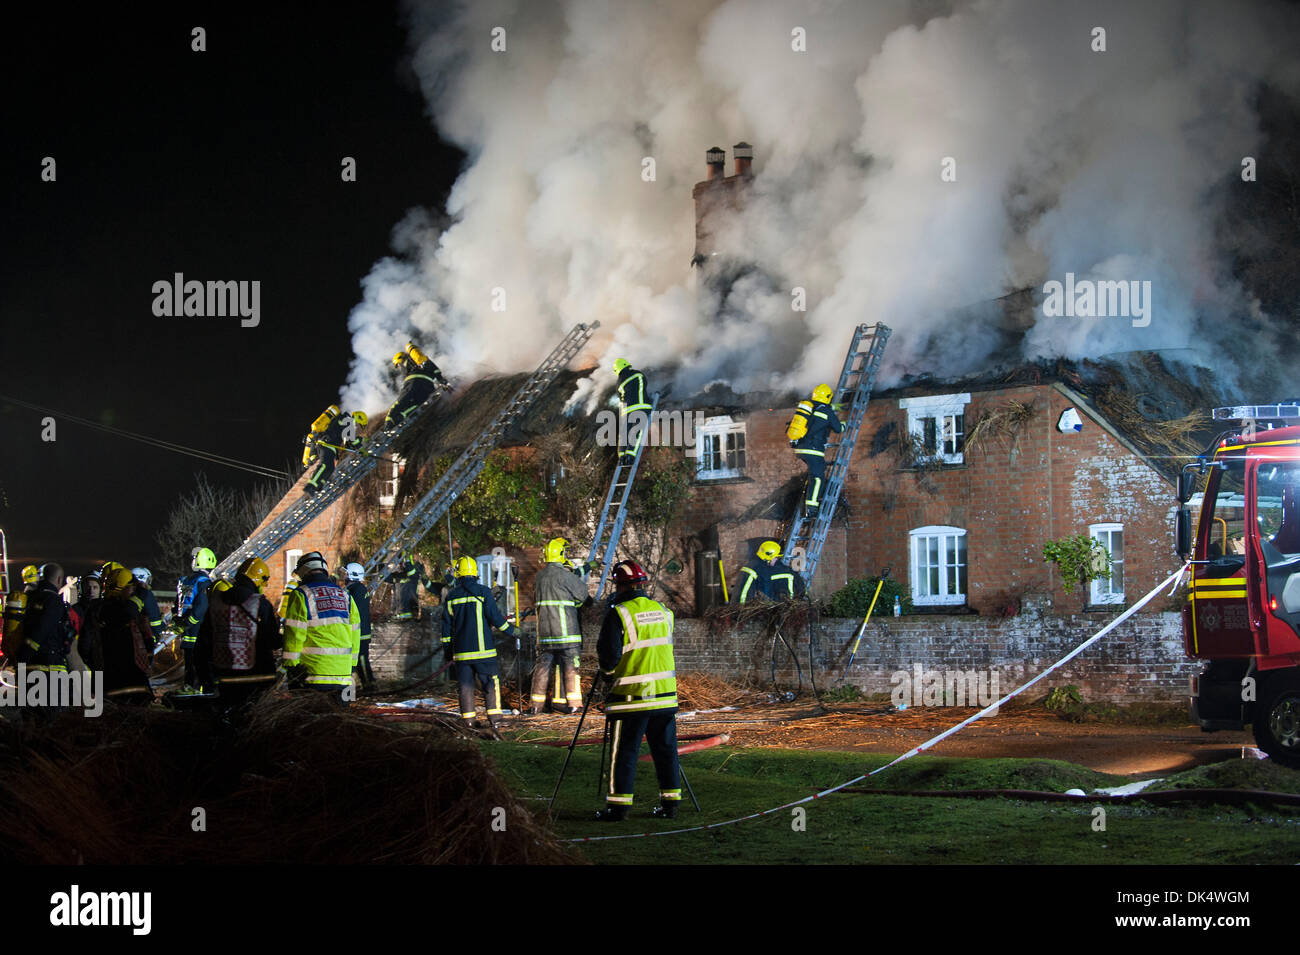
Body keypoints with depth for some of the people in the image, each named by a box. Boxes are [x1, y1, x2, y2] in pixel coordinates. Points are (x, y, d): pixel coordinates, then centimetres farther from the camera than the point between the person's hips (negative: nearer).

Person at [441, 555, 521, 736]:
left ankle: (469, 721, 12)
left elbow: (446, 626, 9)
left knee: (466, 686, 10)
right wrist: (511, 630, 9)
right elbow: (495, 617, -7)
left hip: (461, 652, 3)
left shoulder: (451, 597, 5)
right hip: (483, 648, -3)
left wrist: (447, 650, 17)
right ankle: (494, 721, -12)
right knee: (491, 684, -2)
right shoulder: (483, 592, -7)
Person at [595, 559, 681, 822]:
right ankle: (671, 803, 13)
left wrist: (607, 673, 6)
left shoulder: (619, 614, -11)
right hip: (665, 694, 5)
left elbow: (609, 654, -12)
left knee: (623, 753, 1)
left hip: (631, 697, -5)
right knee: (665, 750, 11)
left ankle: (618, 806, 2)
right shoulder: (663, 611, 7)